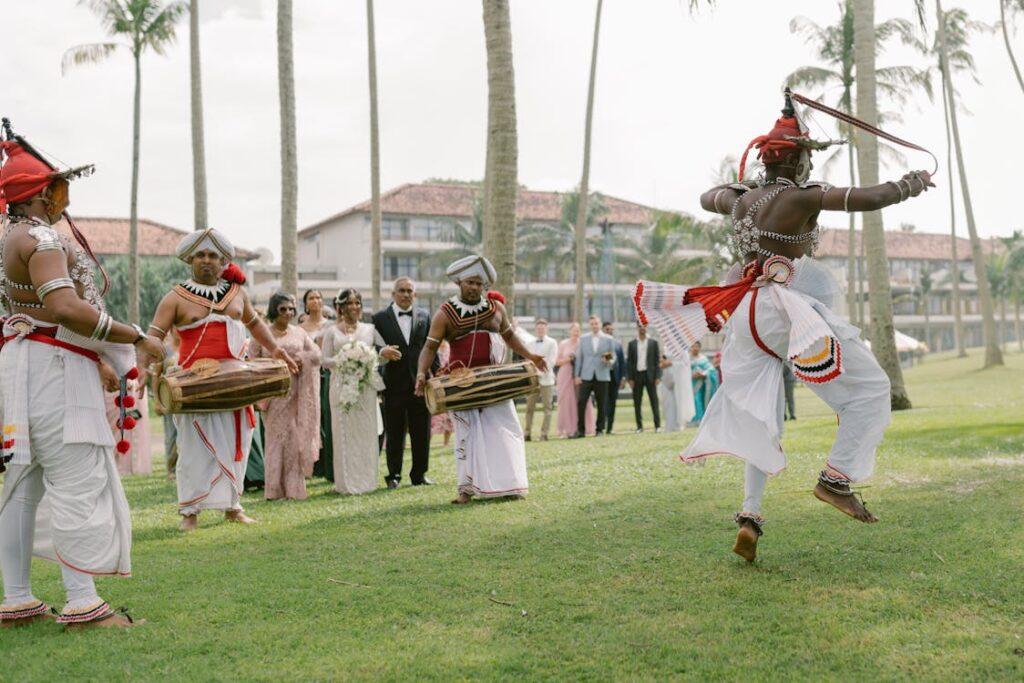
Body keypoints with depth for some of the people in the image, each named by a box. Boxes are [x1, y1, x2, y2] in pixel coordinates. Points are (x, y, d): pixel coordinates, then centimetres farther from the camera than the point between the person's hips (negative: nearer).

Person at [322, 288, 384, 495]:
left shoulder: (369, 329, 10)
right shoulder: (332, 331, 6)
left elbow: (384, 352, 8)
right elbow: (325, 359, 2)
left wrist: (371, 359, -12)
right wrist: (341, 362, -15)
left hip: (366, 387, 2)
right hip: (342, 387, -2)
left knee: (366, 432, 2)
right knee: (344, 432, -2)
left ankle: (366, 480, 8)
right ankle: (347, 483, 2)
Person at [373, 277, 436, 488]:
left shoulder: (424, 316, 9)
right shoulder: (380, 318, 1)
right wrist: (382, 353, -24)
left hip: (420, 383, 2)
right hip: (394, 385, -2)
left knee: (422, 434, 7)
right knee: (394, 434, 5)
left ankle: (419, 474, 18)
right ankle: (394, 476, 15)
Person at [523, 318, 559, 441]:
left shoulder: (552, 343, 3)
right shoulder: (529, 344, 13)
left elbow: (552, 361, -5)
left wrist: (541, 371, -14)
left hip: (546, 379, -3)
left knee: (547, 407, -3)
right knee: (529, 407, 1)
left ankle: (544, 433, -1)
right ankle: (528, 433, 4)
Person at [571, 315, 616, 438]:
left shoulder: (608, 339, 8)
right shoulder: (583, 339, 10)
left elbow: (613, 357, 10)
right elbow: (579, 357, 9)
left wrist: (609, 361, -14)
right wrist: (577, 375, 2)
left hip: (602, 376, 0)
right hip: (586, 376, 0)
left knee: (601, 405, 2)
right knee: (581, 403, -9)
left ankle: (599, 430, 12)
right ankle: (580, 429, -3)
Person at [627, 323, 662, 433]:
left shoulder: (653, 343, 6)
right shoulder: (632, 344, 7)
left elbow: (657, 361, 3)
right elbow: (629, 361, 5)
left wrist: (658, 377, -6)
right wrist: (630, 378, -3)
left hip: (650, 375, -1)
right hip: (637, 375, 1)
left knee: (654, 401, -1)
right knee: (637, 402, 2)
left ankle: (657, 425, 1)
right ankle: (639, 426, 8)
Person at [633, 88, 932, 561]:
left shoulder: (741, 199, 11)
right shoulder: (802, 197, -10)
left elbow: (706, 198, 33)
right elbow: (866, 199, -17)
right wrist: (906, 187, 1)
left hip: (748, 314, 8)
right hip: (793, 312, -8)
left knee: (758, 416, 13)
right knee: (870, 387, 5)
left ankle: (750, 515, 5)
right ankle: (836, 478, -3)